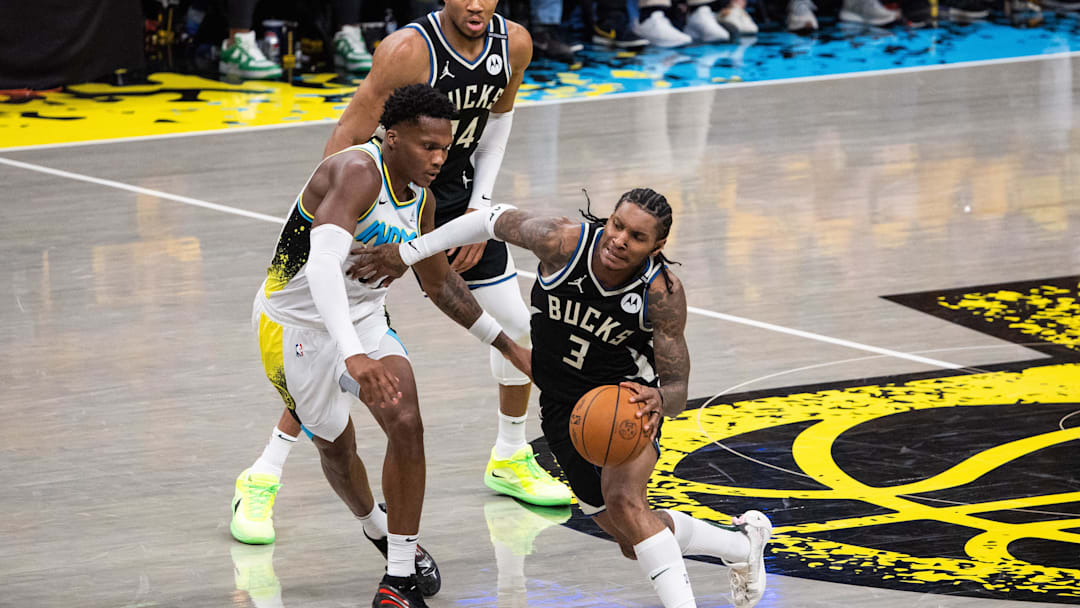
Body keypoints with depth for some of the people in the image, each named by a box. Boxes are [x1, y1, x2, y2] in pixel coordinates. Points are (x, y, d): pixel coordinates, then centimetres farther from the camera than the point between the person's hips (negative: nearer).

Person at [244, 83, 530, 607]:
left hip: (364, 318, 6)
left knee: (406, 423, -14)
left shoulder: (420, 200, -3)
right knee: (335, 447, 11)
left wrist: (508, 346, 17)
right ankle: (376, 527, 44)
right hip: (298, 324, -6)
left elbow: (439, 283, 16)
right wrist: (353, 356, -58)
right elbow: (323, 264, -45)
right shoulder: (358, 172, -30)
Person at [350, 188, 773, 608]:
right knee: (633, 540, 11)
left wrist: (658, 400, -47)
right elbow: (496, 220, -7)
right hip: (563, 405, 4)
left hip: (628, 393, -3)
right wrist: (407, 253, -2)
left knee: (623, 499, -33)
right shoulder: (564, 242, -26)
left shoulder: (663, 293, -27)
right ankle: (741, 544, 37)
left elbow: (677, 390, -22)